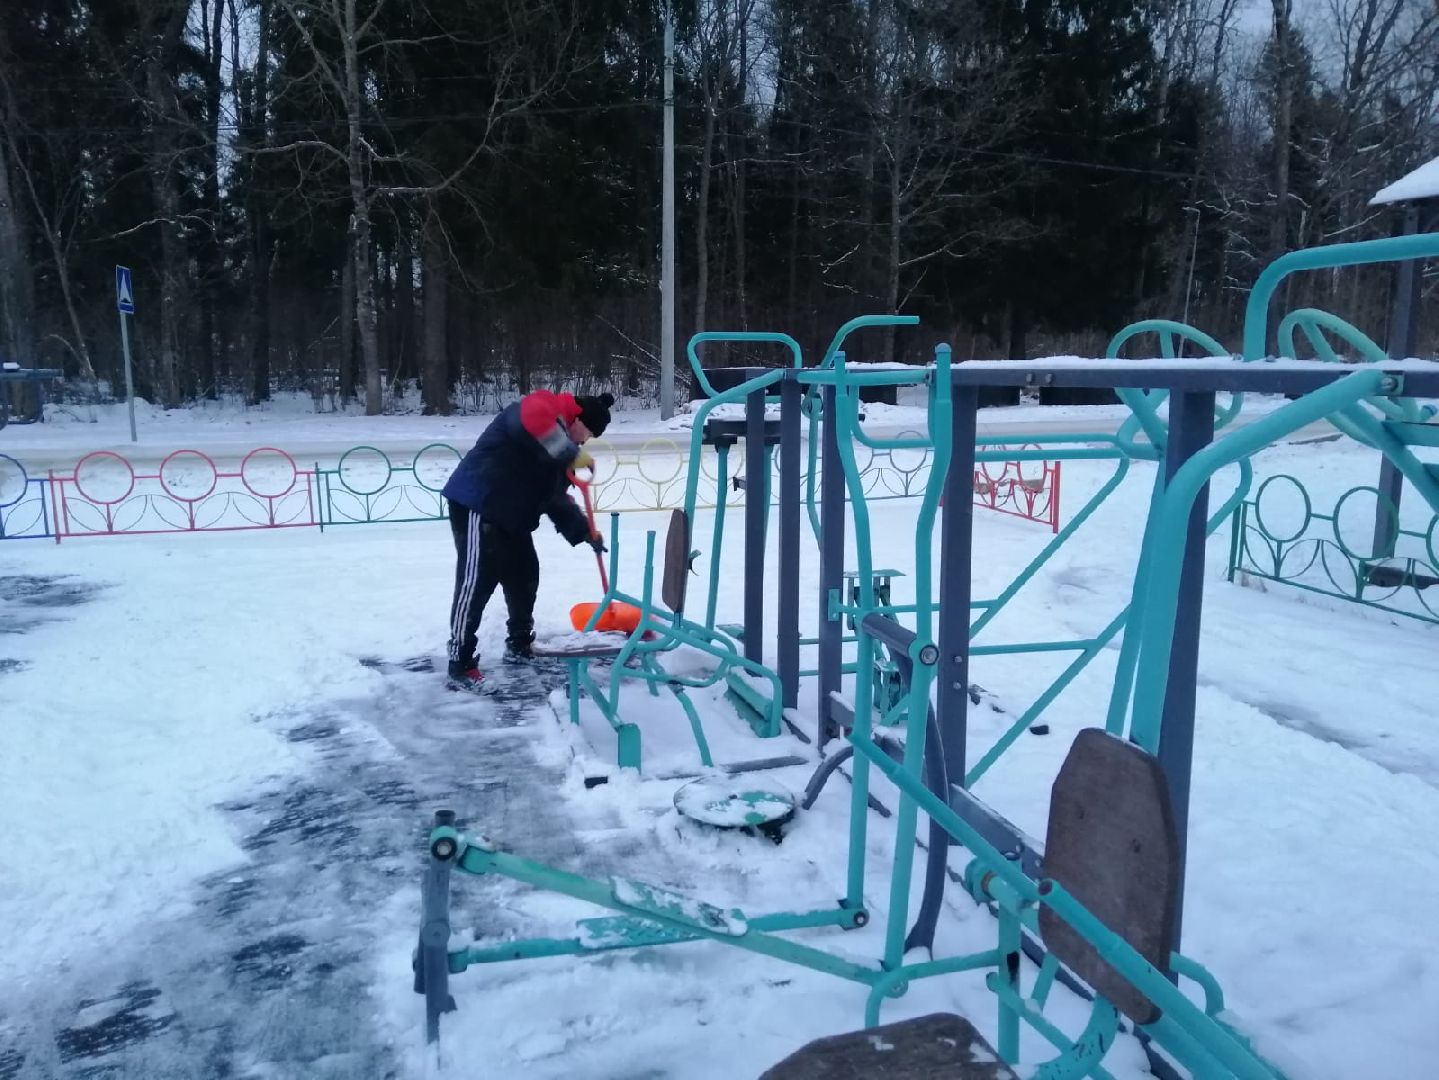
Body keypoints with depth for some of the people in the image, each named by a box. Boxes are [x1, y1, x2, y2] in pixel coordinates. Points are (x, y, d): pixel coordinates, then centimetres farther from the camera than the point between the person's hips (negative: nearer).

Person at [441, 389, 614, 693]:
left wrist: (584, 532, 14)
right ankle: (460, 667, -6)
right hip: (476, 505, -10)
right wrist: (572, 454, -31)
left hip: (509, 514, 11)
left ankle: (519, 645, 34)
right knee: (477, 582, -11)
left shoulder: (557, 449, 17)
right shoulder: (543, 407, -12)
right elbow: (532, 421, -38)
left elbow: (556, 497, 20)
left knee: (524, 576, 16)